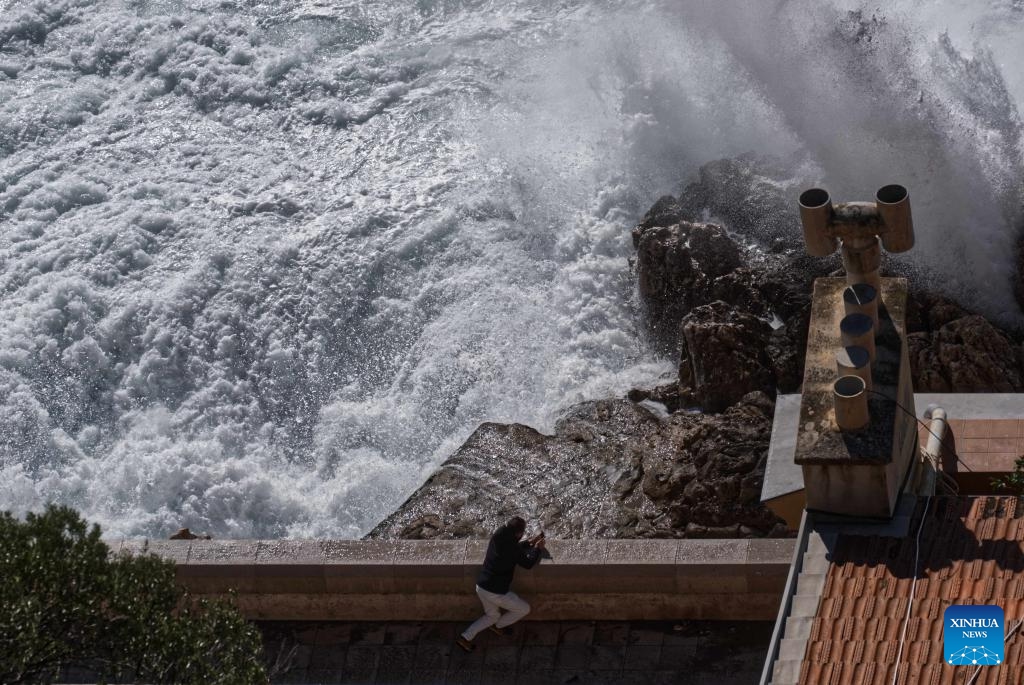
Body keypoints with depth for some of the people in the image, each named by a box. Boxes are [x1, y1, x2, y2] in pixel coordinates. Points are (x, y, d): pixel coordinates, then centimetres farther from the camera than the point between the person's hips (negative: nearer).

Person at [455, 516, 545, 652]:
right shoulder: (513, 549, -23)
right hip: (496, 593, -8)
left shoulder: (497, 537, -1)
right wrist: (537, 549, 8)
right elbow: (528, 564, -8)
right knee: (524, 609, 15)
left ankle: (465, 637, 18)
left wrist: (529, 543, 24)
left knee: (492, 615, 29)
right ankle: (498, 626, 31)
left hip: (481, 586, 8)